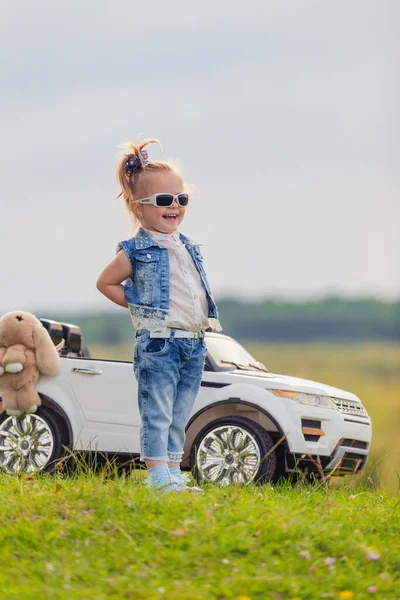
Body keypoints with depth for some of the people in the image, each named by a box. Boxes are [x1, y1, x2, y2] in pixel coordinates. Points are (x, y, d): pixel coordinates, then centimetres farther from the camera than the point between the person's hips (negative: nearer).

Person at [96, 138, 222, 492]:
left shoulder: (188, 247, 14)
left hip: (194, 343, 7)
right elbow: (105, 283, 1)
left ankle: (174, 475, 16)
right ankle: (159, 477, -6)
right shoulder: (137, 251, -6)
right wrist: (139, 306, -3)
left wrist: (203, 320, 13)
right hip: (158, 343, -7)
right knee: (157, 414, -7)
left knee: (179, 417, 11)